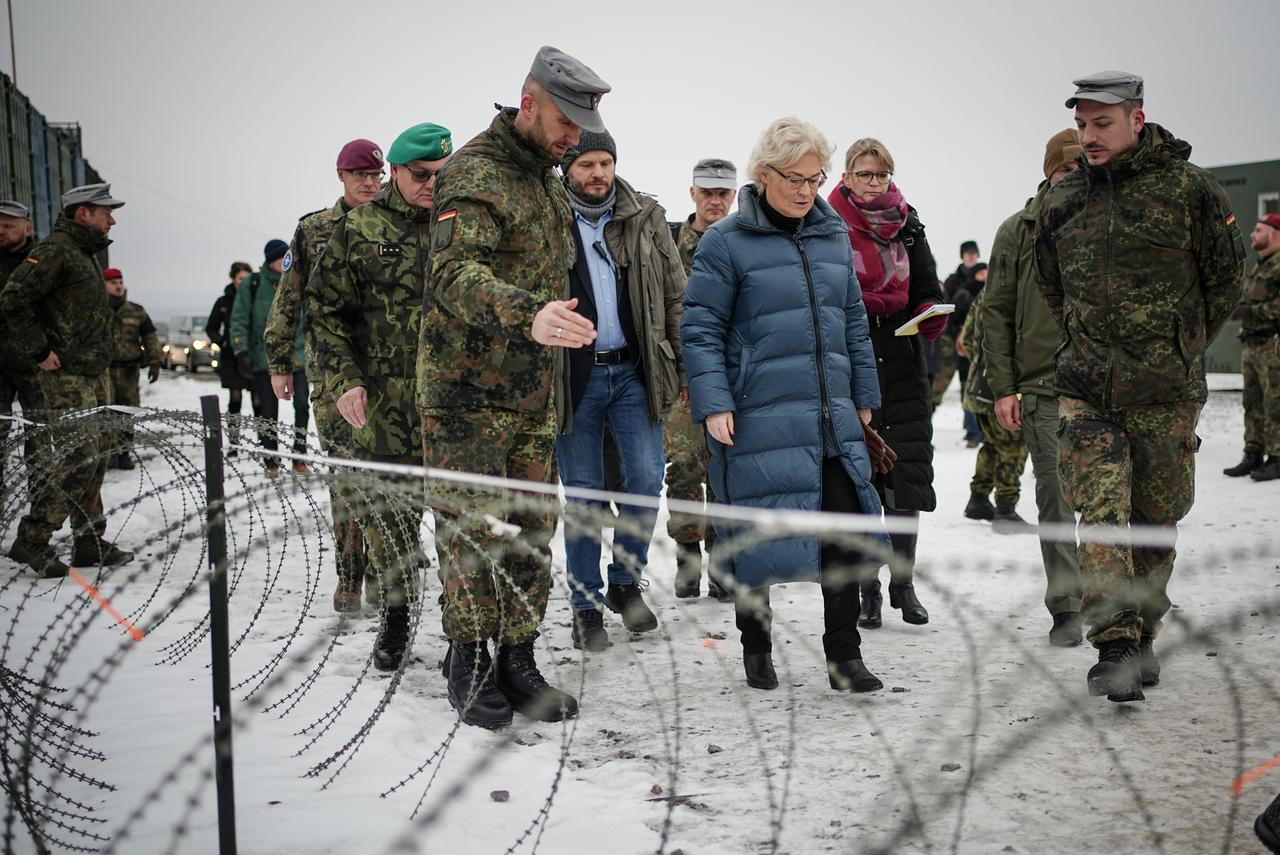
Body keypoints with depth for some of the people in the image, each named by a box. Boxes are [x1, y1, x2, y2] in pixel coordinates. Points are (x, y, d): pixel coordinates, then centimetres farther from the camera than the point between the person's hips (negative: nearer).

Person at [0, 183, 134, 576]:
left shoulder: (83, 254, 19)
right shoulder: (55, 250, -12)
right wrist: (39, 353, -18)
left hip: (91, 375, 10)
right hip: (66, 377, -10)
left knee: (91, 460, 11)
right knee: (76, 460, -13)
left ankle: (90, 543, 17)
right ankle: (32, 540, -4)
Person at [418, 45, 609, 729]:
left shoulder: (548, 180, 16)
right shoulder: (474, 173, -13)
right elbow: (456, 272, -30)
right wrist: (528, 315, -45)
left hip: (533, 391, 8)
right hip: (468, 389, -8)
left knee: (532, 529, 9)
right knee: (470, 527, -1)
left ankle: (517, 660, 18)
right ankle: (469, 661, 12)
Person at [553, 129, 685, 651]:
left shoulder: (646, 217, 7)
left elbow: (675, 295, 9)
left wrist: (682, 365, 3)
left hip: (634, 372, 2)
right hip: (573, 377, -2)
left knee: (646, 480, 1)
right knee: (583, 493, 5)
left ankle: (626, 582, 22)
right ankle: (586, 604, 16)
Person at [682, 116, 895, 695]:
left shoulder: (833, 235, 12)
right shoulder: (726, 242, -5)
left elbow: (853, 321, 19)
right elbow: (701, 329, -6)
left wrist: (863, 396, 19)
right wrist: (713, 404, -13)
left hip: (832, 419, 5)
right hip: (758, 417, -5)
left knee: (844, 533, 1)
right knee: (756, 534, 4)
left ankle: (843, 656, 12)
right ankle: (756, 648, 23)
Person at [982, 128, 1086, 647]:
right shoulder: (1017, 233, 8)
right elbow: (996, 313, 7)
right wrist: (1002, 388, 0)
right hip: (1042, 389, 0)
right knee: (1055, 498, 0)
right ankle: (1066, 608, 7)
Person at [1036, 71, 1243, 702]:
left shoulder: (1188, 189, -4)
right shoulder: (1060, 204, 6)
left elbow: (1225, 278, 7)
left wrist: (1181, 349, 11)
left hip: (1167, 391, -1)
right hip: (1086, 388, 2)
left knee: (1156, 519, 8)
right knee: (1102, 515, -11)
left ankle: (1142, 635, 24)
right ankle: (1114, 646, -12)